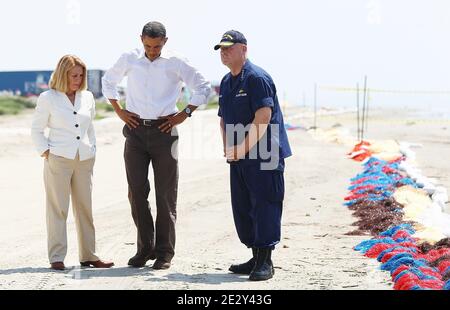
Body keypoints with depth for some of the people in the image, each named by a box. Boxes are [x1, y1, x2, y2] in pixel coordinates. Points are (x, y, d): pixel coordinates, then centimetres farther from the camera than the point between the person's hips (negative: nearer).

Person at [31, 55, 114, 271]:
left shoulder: (87, 97, 12)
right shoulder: (48, 98, 0)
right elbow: (36, 130, 5)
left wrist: (92, 150, 14)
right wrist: (45, 152, -4)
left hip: (84, 160, 4)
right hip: (58, 159, -4)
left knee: (85, 208, 6)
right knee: (58, 209, -3)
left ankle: (88, 256, 13)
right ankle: (56, 257, -1)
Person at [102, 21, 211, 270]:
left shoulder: (176, 63, -2)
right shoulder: (129, 60, 4)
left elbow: (203, 88, 4)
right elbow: (108, 81, 21)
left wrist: (185, 114, -2)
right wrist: (119, 110, 11)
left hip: (163, 131, -2)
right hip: (135, 130, 2)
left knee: (166, 193, 0)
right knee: (137, 191, 2)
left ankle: (164, 252, 6)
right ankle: (144, 248, 12)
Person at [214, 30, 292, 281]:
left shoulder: (257, 78, -12)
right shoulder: (226, 82, 16)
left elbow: (263, 117, -21)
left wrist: (243, 148, -19)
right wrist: (228, 148, 8)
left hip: (264, 155, -9)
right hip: (238, 157, 9)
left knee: (264, 206, -8)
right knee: (242, 208, 11)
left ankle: (265, 262, -5)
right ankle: (256, 258, 20)